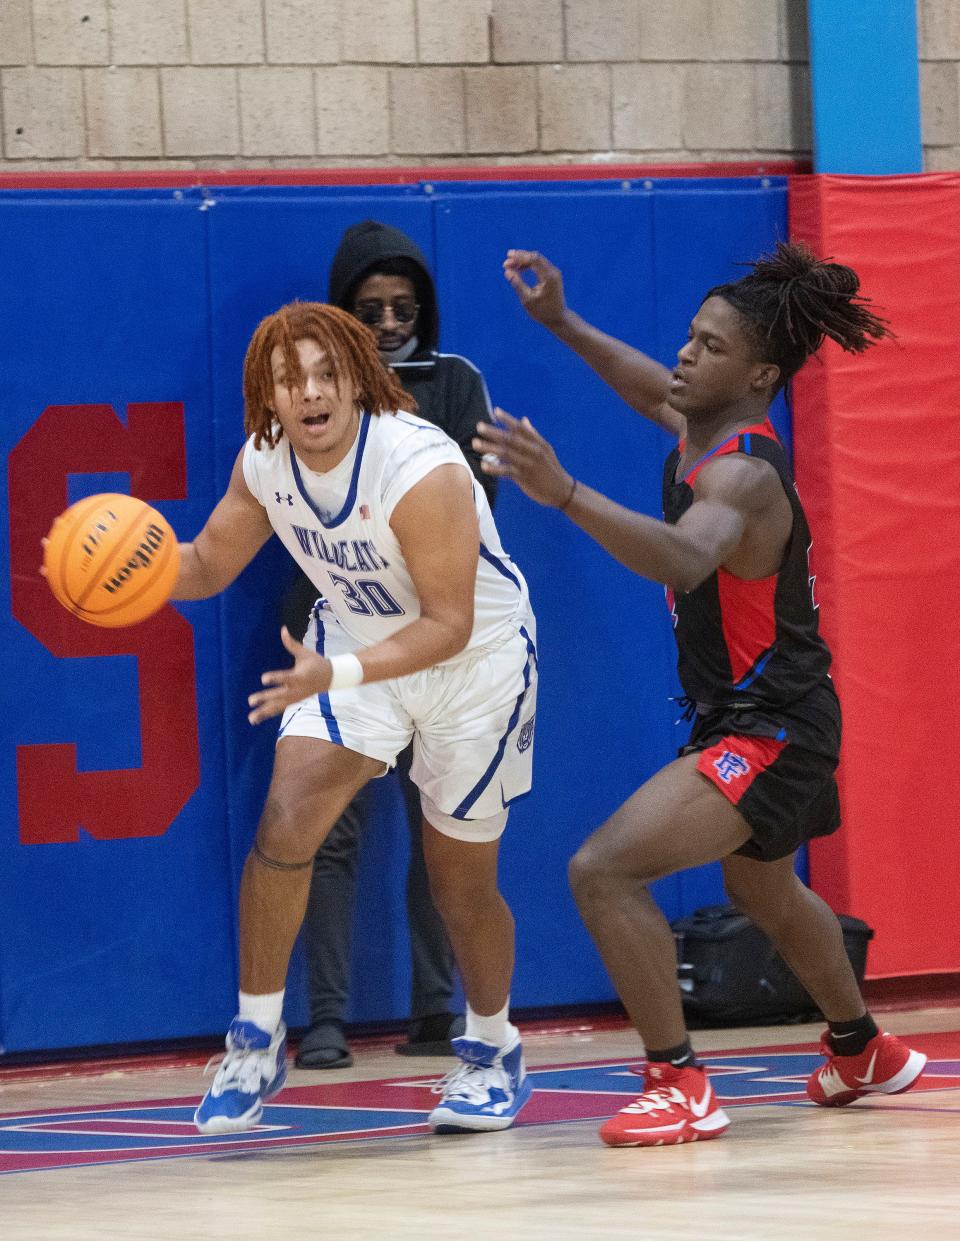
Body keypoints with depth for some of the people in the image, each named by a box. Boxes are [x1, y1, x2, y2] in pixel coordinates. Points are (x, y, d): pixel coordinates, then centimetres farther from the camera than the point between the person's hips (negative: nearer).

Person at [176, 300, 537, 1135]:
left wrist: (338, 675, -43)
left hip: (475, 660, -4)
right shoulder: (265, 463, -13)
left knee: (461, 879, 5)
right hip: (354, 644, 4)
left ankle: (493, 1052, 31)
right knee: (285, 821, -17)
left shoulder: (422, 470, -32)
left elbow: (449, 625, -29)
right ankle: (256, 1042, -4)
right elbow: (208, 565, 2)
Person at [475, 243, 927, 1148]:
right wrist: (560, 323, 16)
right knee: (762, 889, 34)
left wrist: (563, 494, -61)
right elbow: (654, 391, 25)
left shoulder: (742, 476, -27)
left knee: (605, 870, -22)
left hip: (768, 729, -11)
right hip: (753, 717, 11)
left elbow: (685, 558, -49)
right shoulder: (705, 427, 1)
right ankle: (864, 1055, 55)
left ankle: (679, 1085, -17)